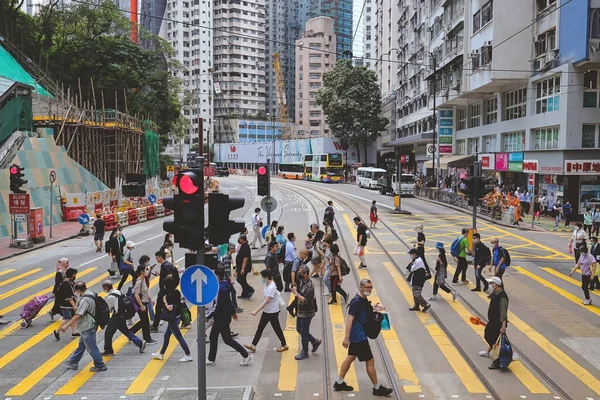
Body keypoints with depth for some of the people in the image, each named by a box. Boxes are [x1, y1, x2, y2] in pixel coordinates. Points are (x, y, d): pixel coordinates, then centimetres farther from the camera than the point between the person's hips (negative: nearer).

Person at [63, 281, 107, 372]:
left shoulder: (85, 300, -26)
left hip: (88, 327, -10)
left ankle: (100, 366, 14)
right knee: (81, 345, 23)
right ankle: (73, 362, 38)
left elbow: (78, 315, -25)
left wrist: (66, 326, -18)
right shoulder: (90, 293, 3)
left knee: (91, 347, 3)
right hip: (87, 326, 10)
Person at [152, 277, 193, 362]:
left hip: (173, 319, -9)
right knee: (166, 336, 20)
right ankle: (161, 354, 34)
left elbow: (170, 308, -24)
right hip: (176, 317, 9)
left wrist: (164, 301, -12)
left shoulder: (170, 295, -22)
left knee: (179, 337, -2)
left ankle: (188, 355, 3)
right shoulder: (176, 292, 3)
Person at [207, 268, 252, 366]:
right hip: (221, 317, 9)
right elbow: (230, 300, 15)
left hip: (222, 318, -9)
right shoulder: (226, 284, 4)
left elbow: (219, 306, -26)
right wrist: (233, 312, 25)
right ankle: (211, 359, 27)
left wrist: (209, 317, -22)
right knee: (213, 337, 16)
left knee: (227, 339, 2)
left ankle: (246, 355, 9)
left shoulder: (220, 288, -24)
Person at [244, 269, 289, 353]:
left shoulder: (272, 288, -28)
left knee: (277, 328, 7)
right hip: (266, 311, 9)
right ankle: (253, 345, 16)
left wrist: (256, 311, -28)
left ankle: (284, 345, 25)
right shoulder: (267, 285, 0)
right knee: (260, 328, 10)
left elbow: (266, 302, -29)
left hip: (273, 312, -9)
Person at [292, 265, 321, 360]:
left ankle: (304, 352, 21)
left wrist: (296, 293, -29)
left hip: (306, 313, -9)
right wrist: (295, 289, 2)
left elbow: (306, 301, -30)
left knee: (304, 332, 4)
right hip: (300, 311, 9)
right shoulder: (301, 281, 2)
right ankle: (315, 342, 34)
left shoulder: (309, 286, -25)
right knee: (299, 329, 19)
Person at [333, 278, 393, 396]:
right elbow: (349, 319, -25)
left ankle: (339, 383, 29)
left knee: (350, 357, 18)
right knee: (370, 361, 1)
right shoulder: (356, 302, -23)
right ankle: (377, 388, 15)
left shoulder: (364, 299, 5)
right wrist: (346, 337, -27)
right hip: (358, 336, -10)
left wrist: (373, 308, 6)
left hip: (358, 335, 10)